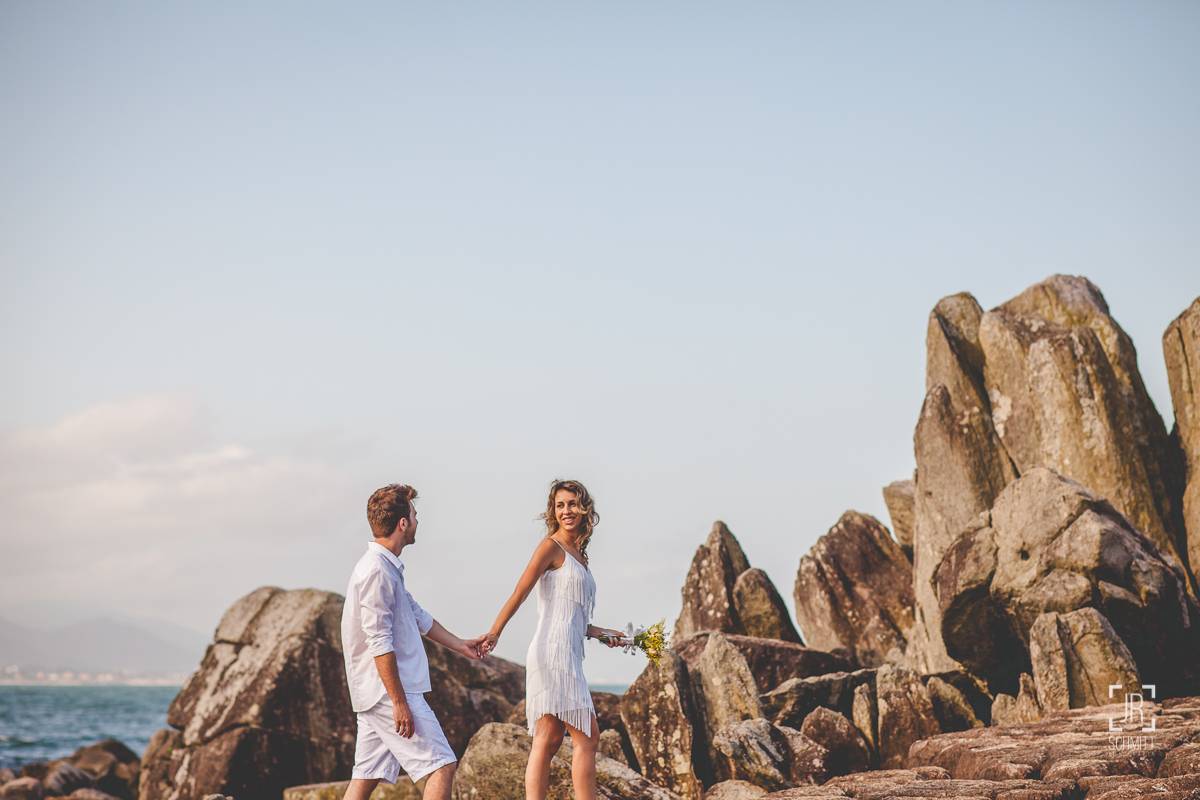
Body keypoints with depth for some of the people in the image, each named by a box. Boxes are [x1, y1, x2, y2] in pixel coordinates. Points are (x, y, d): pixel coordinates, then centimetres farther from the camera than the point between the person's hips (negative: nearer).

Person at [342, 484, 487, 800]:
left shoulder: (387, 567, 16)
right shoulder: (377, 572, -17)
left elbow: (417, 615, 29)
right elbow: (380, 644, -21)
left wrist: (460, 645, 36)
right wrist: (400, 702, -21)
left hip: (373, 695, 10)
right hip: (390, 691, -10)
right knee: (442, 766, -9)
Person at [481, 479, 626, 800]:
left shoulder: (576, 554, 20)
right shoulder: (551, 547, -4)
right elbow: (520, 592, -12)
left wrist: (597, 632, 19)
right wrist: (495, 632, -19)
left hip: (567, 656, 9)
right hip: (553, 651, -9)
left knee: (548, 741, 3)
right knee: (586, 737, -9)